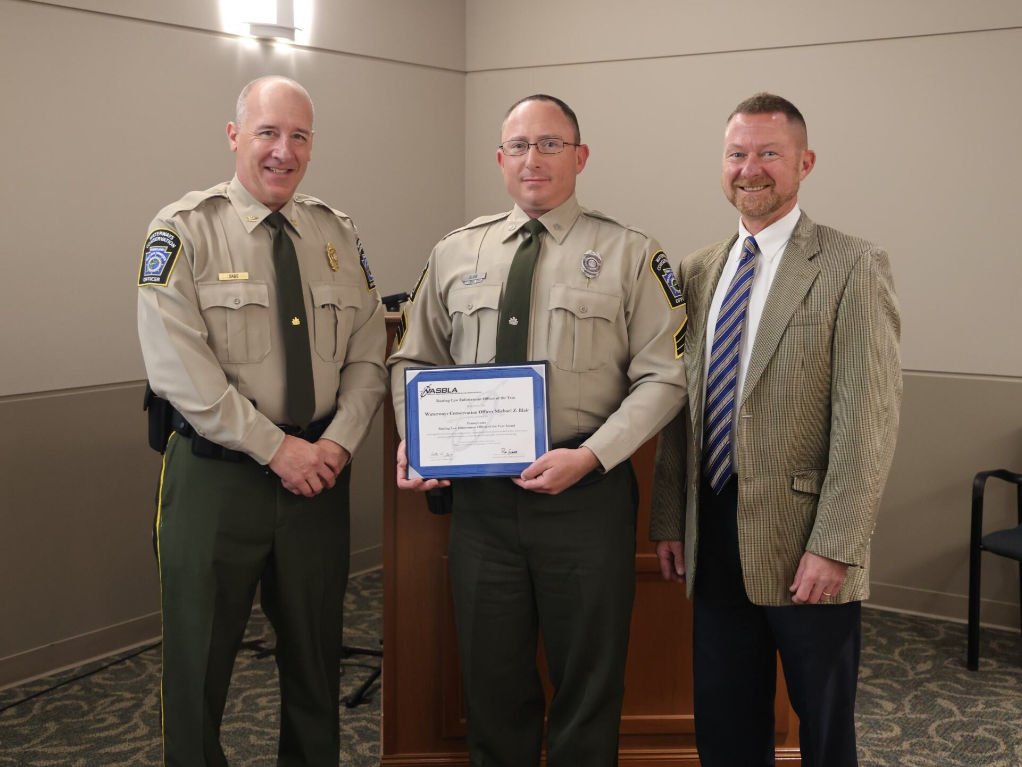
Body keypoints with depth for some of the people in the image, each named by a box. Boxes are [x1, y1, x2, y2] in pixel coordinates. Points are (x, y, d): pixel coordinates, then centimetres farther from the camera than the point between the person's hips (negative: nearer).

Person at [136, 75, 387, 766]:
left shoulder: (339, 236, 8)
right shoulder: (183, 231, -7)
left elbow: (368, 355, 7)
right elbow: (180, 370, -15)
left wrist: (338, 442, -9)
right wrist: (276, 448, -17)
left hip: (320, 471, 4)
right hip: (216, 475, -4)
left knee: (315, 658, 16)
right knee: (198, 661, 7)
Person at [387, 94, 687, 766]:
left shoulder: (629, 255, -1)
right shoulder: (454, 255, 9)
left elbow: (663, 377, -5)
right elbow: (415, 361, 15)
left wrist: (591, 456, -17)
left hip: (587, 491, -2)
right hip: (479, 492, 3)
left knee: (589, 688, 11)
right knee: (493, 684, 15)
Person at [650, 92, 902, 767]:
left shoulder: (852, 267, -8)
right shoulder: (699, 270, 10)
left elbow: (868, 420, -13)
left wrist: (834, 548, -18)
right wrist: (669, 519, 9)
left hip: (805, 547, -5)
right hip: (714, 540, 5)